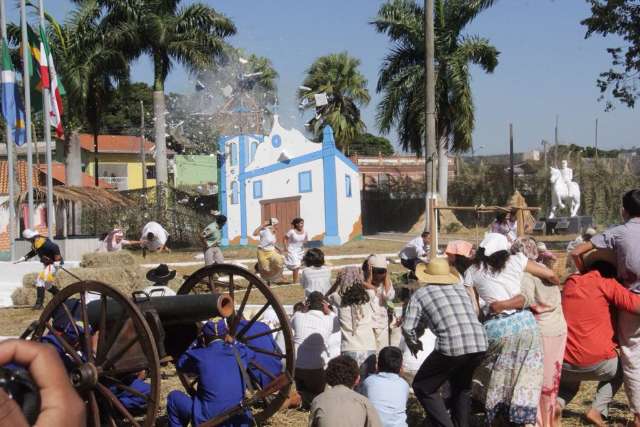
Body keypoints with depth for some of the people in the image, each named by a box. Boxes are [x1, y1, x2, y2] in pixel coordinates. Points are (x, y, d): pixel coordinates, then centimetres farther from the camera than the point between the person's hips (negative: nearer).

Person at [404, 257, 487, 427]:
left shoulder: (420, 294, 11)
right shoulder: (461, 288, 24)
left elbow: (407, 328, 3)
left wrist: (414, 344, 24)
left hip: (451, 347, -5)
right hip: (480, 345, 5)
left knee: (423, 387, 14)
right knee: (462, 387, 31)